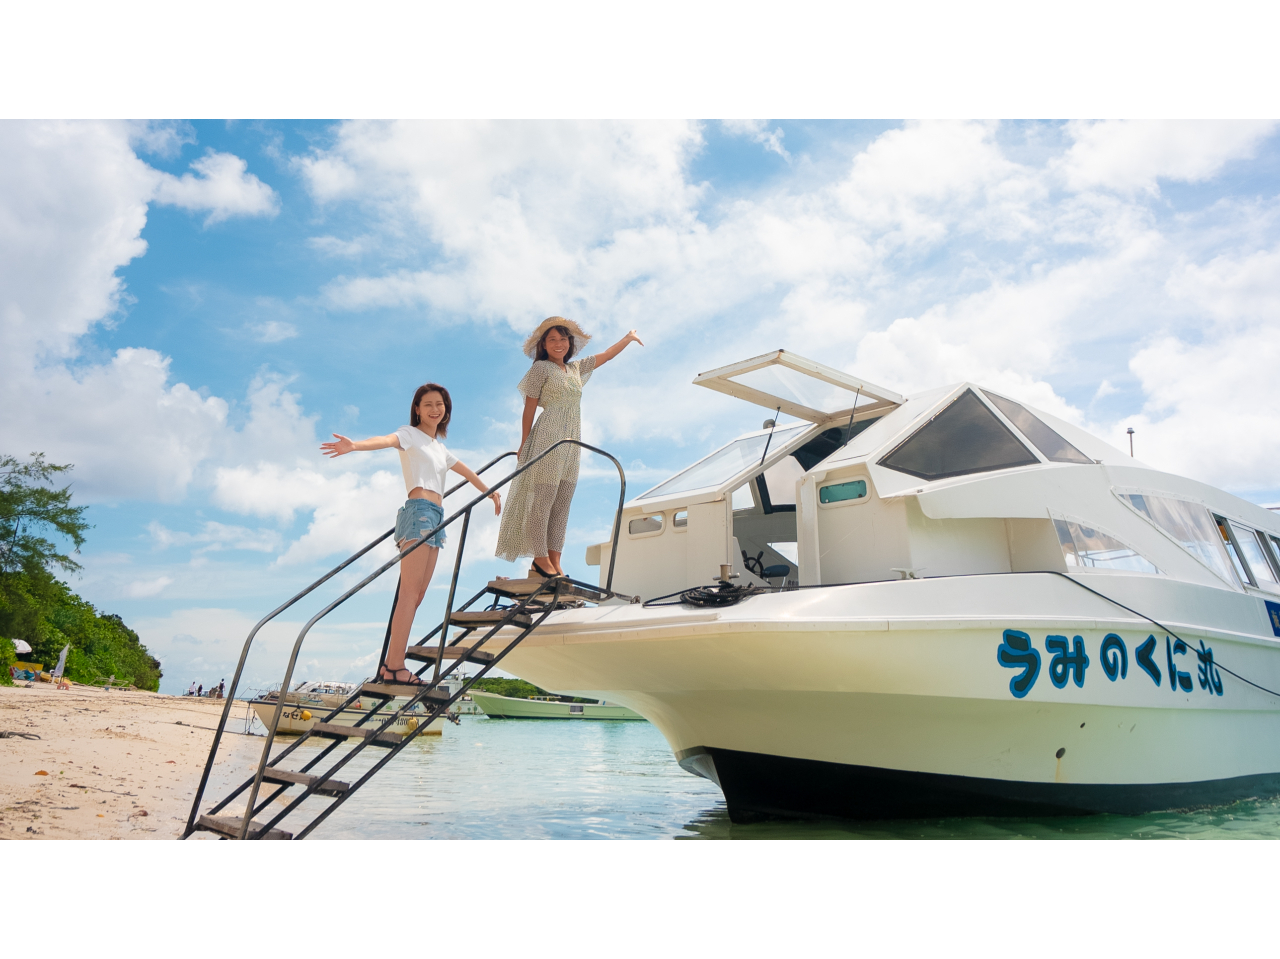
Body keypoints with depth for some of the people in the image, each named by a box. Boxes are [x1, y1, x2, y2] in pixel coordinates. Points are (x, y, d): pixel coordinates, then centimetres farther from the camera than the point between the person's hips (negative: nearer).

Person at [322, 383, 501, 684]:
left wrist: (489, 491, 51)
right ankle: (394, 666, -17)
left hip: (435, 518, 8)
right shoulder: (410, 434, 3)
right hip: (419, 512, -8)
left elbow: (465, 471, 40)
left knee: (417, 595, 2)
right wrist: (353, 446, -39)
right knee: (409, 592, -15)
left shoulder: (439, 447, 26)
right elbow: (385, 440, -19)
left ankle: (391, 665, 3)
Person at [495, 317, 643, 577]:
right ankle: (541, 559, -6)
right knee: (543, 498, -9)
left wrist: (628, 338, 36)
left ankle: (554, 561, 5)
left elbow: (605, 356, 31)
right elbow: (529, 409, -3)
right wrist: (524, 446, -6)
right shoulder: (541, 368, 0)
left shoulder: (576, 368, 18)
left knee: (562, 502, 3)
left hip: (571, 443, 7)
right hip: (548, 438, -7)